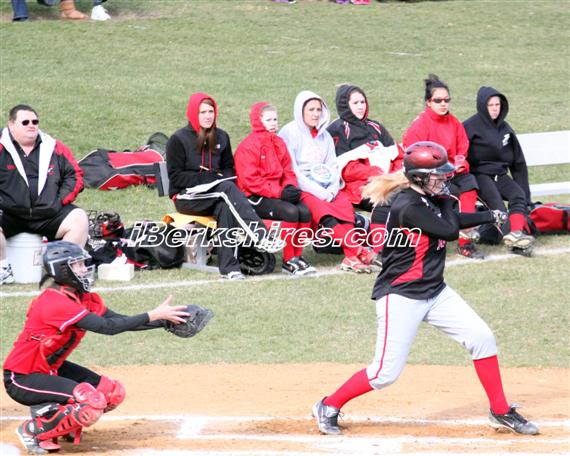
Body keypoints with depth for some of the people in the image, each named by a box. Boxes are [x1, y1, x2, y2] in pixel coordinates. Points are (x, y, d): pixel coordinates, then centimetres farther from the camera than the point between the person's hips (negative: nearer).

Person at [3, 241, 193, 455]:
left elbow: (120, 321, 0)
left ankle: (50, 412, 12)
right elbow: (108, 327, -30)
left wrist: (165, 320, -11)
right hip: (22, 380, -10)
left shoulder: (83, 298, 4)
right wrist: (154, 315, -28)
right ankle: (33, 431, -9)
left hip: (50, 368, 10)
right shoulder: (55, 302, -26)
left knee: (113, 393, 1)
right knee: (93, 403, -25)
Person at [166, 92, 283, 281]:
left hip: (215, 193, 4)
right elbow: (176, 177, -7)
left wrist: (222, 179, -4)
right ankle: (260, 235, -44)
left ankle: (228, 267, -41)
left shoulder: (221, 137, 15)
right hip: (186, 198, -4)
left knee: (225, 207, -35)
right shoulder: (178, 140, -1)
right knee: (227, 188, -33)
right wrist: (208, 178, -15)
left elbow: (229, 167, 21)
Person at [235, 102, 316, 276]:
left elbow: (288, 170, 16)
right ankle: (289, 260, -19)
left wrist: (290, 187, -8)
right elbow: (250, 180, -15)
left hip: (278, 193, 7)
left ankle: (297, 256, -8)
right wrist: (279, 192, -20)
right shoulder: (248, 145, -9)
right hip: (255, 198, -7)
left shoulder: (278, 143, 15)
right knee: (290, 212, -29)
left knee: (305, 211, -19)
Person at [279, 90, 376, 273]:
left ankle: (351, 258, -35)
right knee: (320, 208, -33)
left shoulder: (324, 135, 19)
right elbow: (291, 170, -10)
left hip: (325, 190, 5)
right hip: (301, 189, -5)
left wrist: (332, 190, -8)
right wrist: (319, 192, -16)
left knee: (345, 205, -25)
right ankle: (358, 251, -38)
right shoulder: (289, 133, -1)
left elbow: (333, 166, 14)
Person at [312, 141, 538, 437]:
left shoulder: (426, 199, 4)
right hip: (401, 297, -9)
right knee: (386, 373, -8)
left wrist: (490, 216, 17)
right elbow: (450, 230, -21)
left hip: (434, 291, 9)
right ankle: (328, 407, 13)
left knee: (482, 338, 2)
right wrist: (446, 200, -4)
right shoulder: (408, 206, -24)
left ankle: (501, 413, 13)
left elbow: (453, 220, 24)